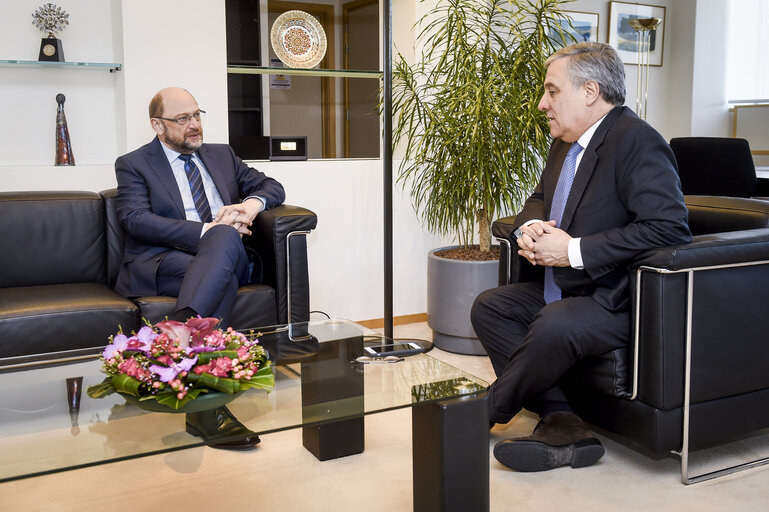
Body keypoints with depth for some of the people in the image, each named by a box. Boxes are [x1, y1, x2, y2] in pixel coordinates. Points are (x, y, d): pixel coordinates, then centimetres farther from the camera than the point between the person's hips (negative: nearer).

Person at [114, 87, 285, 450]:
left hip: (227, 256, 4)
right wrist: (205, 231, -18)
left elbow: (271, 187, 23)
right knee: (222, 277, -36)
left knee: (225, 237, -34)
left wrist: (252, 204, -3)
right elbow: (135, 219, -8)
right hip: (160, 262, -3)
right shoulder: (133, 165, 10)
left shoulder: (222, 155, 26)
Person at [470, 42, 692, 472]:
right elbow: (539, 200, 26)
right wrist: (530, 228, -1)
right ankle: (561, 423, -11)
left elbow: (668, 227, -29)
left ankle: (490, 410, -5)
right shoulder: (565, 144, 11)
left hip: (619, 300, -10)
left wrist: (573, 251, -26)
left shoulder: (636, 141, -18)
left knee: (554, 326, -34)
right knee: (489, 307, 0)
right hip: (565, 289, 10)